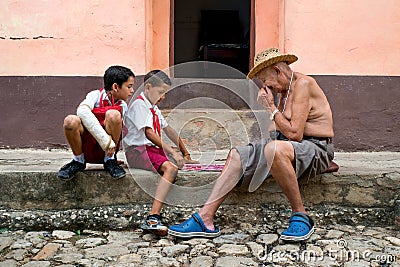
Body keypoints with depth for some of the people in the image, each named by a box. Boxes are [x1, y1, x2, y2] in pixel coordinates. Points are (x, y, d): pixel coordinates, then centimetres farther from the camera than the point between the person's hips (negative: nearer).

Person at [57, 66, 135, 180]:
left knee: (113, 115, -24)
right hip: (87, 148, -2)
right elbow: (82, 111, -31)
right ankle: (78, 161, -4)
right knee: (71, 120, -31)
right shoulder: (96, 95, -8)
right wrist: (106, 141, -36)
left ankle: (110, 160, -6)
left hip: (107, 150, 2)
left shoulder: (123, 106, 6)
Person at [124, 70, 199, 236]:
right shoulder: (139, 104, -7)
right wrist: (172, 152, -25)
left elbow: (168, 130, 26)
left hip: (153, 149, 10)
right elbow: (149, 133, -20)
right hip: (138, 150, -10)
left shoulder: (153, 108, 24)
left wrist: (185, 155, 23)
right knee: (170, 168, -30)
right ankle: (153, 218, -38)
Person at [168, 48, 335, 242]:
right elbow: (278, 130, 13)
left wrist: (271, 107, -12)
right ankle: (205, 218, -8)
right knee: (237, 154, -1)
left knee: (274, 148, -39)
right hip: (287, 144, 10)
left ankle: (300, 216, -22)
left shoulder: (303, 84, -13)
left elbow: (294, 134, -21)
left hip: (315, 148, -9)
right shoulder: (285, 90, 17)